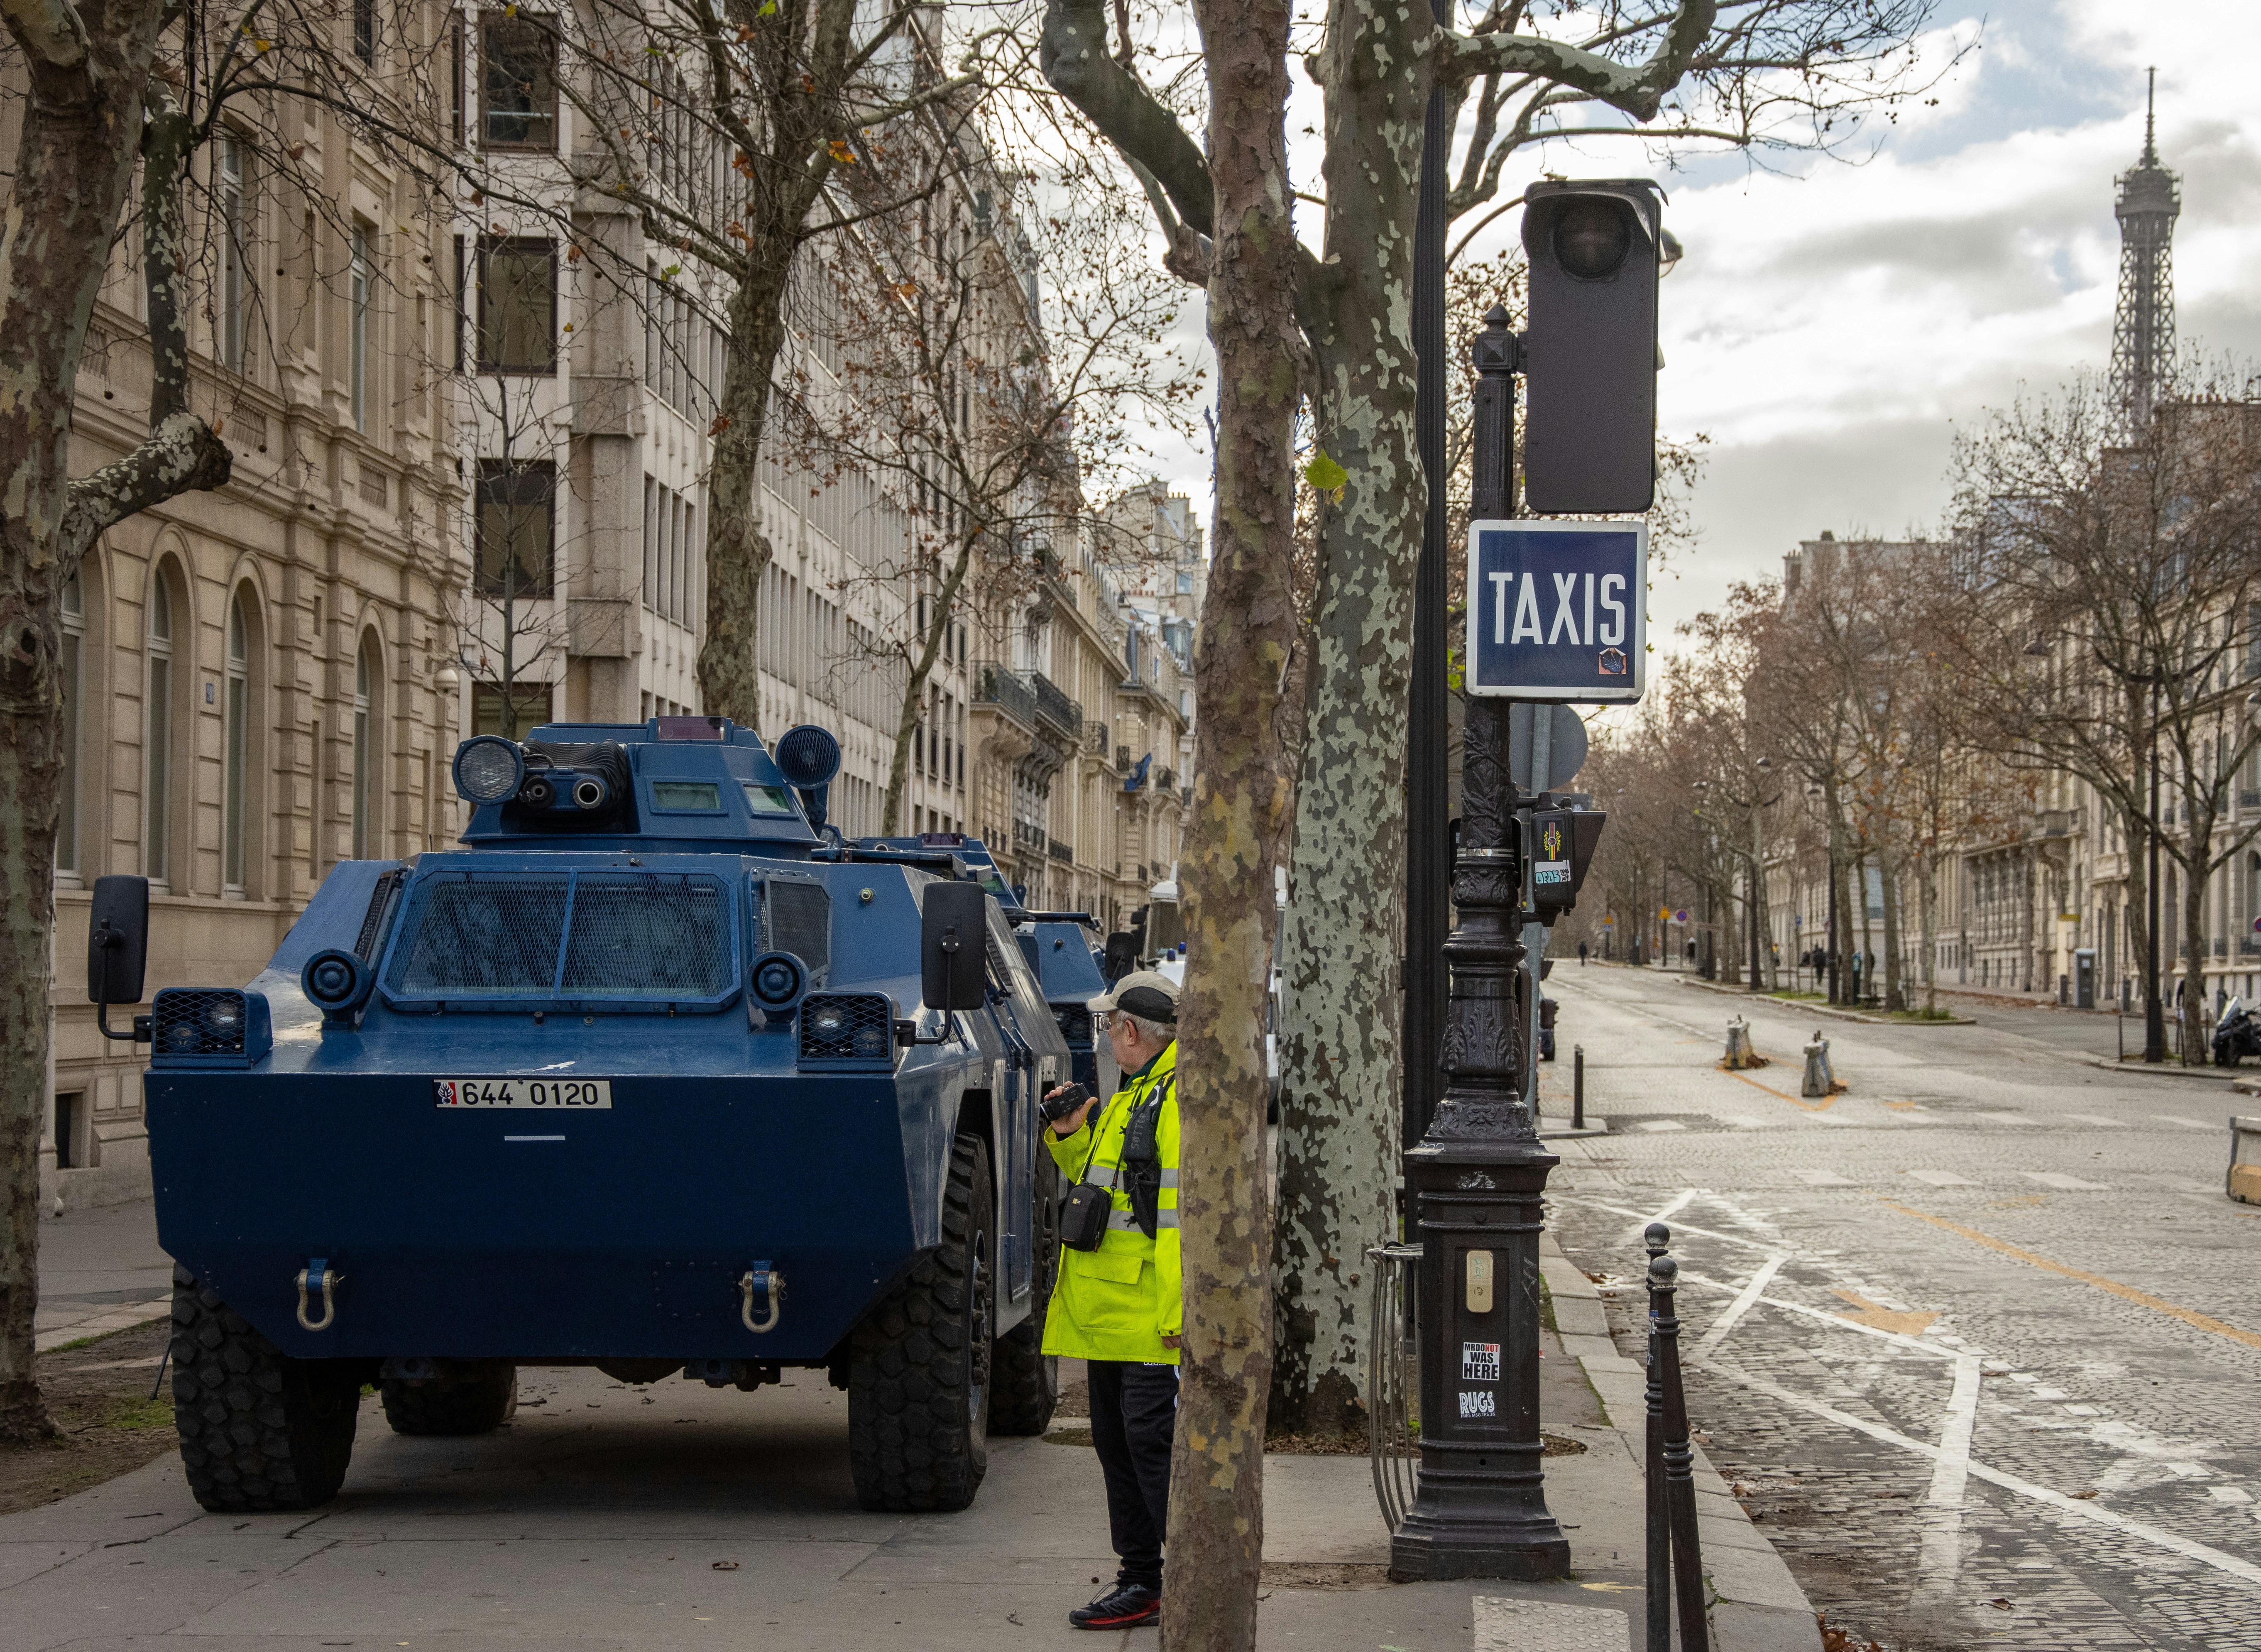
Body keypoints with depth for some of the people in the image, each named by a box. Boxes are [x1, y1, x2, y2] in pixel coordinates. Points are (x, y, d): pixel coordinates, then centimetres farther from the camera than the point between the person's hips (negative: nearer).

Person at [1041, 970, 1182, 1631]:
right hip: (1109, 1314, 10)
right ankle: (1141, 1584, 21)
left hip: (1152, 1319, -10)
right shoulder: (1134, 1097, 19)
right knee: (1118, 1444, 13)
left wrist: (1176, 1305, -24)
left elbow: (1188, 1209, -20)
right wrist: (1069, 1137, 13)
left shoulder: (1183, 1094, -13)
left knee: (1154, 1441, -11)